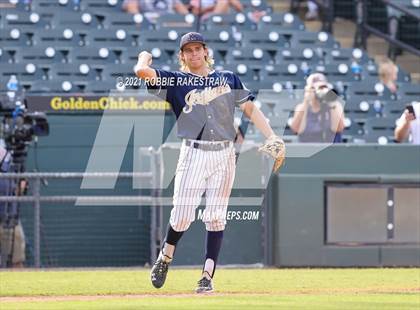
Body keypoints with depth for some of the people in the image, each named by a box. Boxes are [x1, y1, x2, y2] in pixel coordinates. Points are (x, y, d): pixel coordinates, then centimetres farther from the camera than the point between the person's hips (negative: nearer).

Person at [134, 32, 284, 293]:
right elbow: (142, 71, -6)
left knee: (216, 217, -2)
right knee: (183, 214, -7)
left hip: (224, 155, 2)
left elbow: (250, 108, 9)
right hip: (193, 154, -2)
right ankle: (165, 258, 19)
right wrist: (146, 57, 16)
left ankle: (208, 276, 1)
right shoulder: (176, 81, 7)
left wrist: (271, 136, -1)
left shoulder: (228, 79, 14)